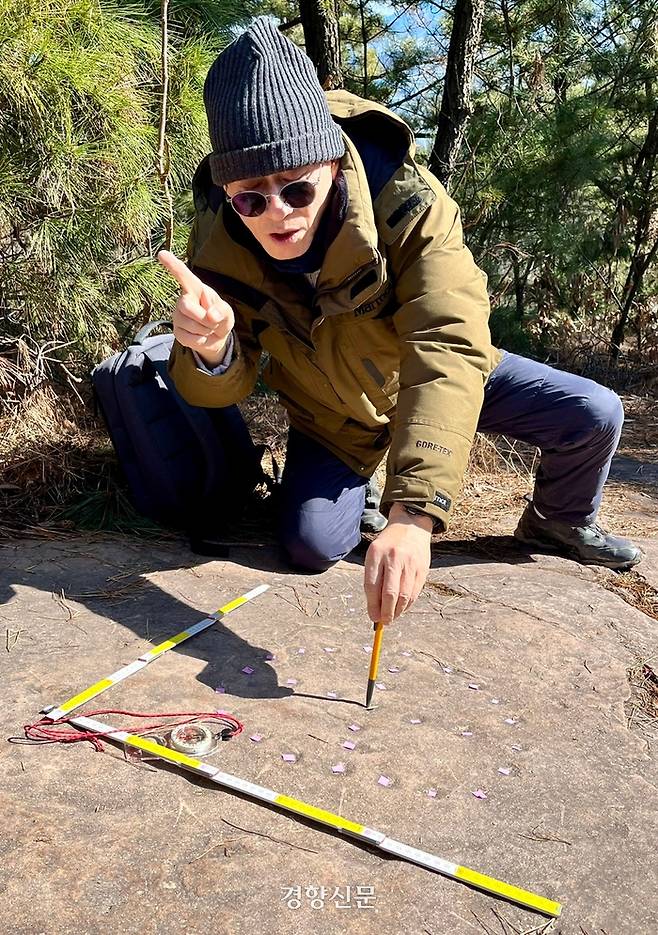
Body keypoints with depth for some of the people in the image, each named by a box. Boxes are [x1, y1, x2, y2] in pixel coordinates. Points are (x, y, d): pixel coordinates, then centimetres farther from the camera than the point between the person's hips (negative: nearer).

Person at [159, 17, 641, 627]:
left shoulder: (405, 201, -34)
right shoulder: (220, 240, -24)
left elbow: (450, 348, -45)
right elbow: (221, 388, -20)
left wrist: (414, 515, -57)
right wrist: (210, 350, -48)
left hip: (426, 382, 0)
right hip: (334, 413, 1)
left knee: (594, 416, -11)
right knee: (311, 546, -16)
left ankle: (558, 522, 22)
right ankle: (356, 490, 21)